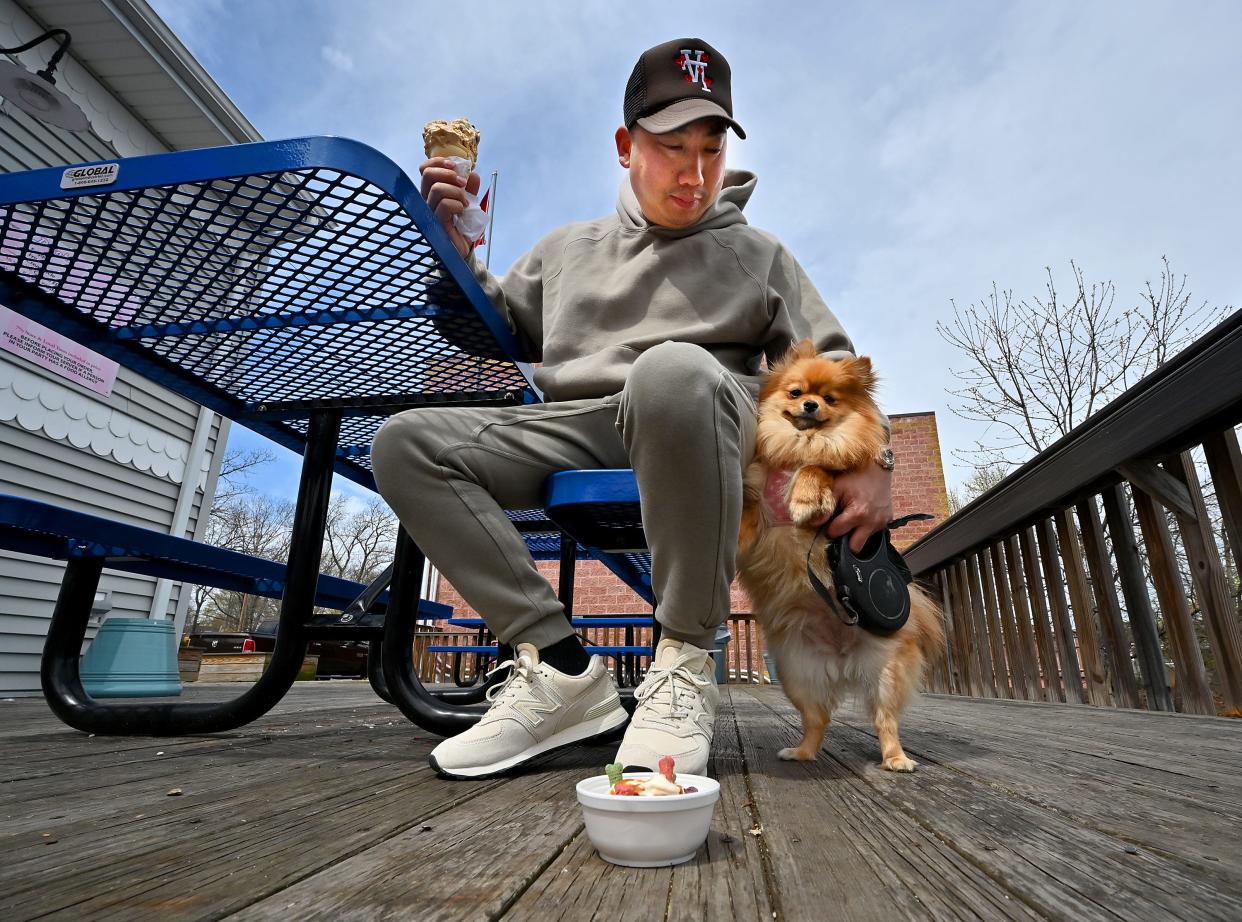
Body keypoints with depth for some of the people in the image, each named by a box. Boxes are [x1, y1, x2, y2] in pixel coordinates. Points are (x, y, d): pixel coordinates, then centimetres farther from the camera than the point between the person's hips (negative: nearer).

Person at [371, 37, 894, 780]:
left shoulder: (757, 254, 18)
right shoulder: (566, 251, 23)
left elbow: (831, 366, 12)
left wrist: (871, 462, -5)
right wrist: (459, 252, 7)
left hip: (703, 427, -3)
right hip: (577, 434, 4)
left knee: (674, 369, -39)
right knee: (407, 441, -16)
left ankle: (686, 660, -20)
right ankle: (563, 667, -17)